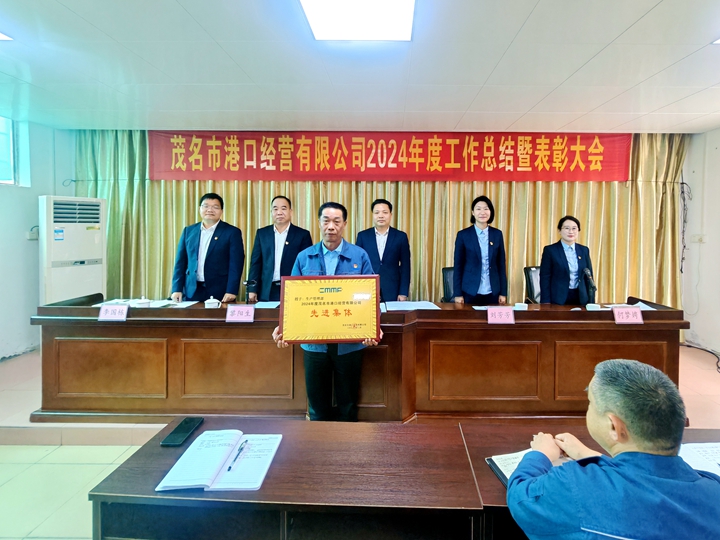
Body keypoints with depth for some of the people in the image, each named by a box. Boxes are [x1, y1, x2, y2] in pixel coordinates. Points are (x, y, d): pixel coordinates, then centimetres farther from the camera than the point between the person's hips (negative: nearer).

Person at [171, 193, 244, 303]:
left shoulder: (232, 232, -1)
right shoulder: (188, 231, 11)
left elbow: (236, 264, -7)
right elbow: (181, 262, 11)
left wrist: (231, 291, -15)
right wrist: (177, 289, 3)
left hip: (220, 293, -3)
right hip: (192, 292, 3)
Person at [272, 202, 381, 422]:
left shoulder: (359, 256, -1)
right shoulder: (304, 257, 3)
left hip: (349, 343, -1)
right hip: (314, 343, 1)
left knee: (347, 404, 13)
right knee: (317, 404, 14)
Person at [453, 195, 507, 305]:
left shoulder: (497, 234, 5)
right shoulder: (463, 235, -2)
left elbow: (501, 265, 8)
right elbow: (458, 266, -1)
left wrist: (503, 293, 4)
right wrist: (458, 294, -4)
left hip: (493, 293, 2)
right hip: (470, 293, -2)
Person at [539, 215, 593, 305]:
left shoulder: (584, 250, 9)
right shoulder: (550, 250, -4)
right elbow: (545, 278, -6)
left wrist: (591, 301, 7)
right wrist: (546, 303, -10)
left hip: (580, 298, 4)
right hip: (558, 299, -4)